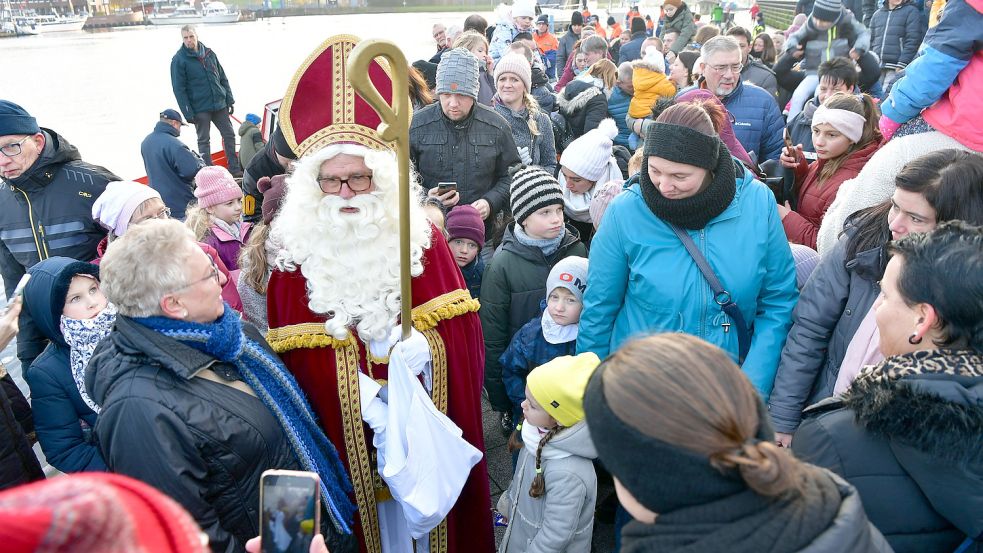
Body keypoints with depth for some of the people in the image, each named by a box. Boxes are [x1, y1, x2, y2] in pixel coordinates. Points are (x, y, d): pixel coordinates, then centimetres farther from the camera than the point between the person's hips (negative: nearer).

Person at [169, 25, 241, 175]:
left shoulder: (209, 53, 6)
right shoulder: (179, 60, -7)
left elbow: (223, 78, 11)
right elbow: (179, 89, -9)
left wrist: (230, 100, 6)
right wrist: (188, 113, -14)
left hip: (220, 104, 5)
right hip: (200, 109, -4)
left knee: (229, 135, 8)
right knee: (204, 140, 3)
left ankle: (235, 169, 18)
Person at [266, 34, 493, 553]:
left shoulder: (420, 236, -6)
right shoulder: (294, 253, -8)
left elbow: (461, 325, -3)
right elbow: (294, 354, -7)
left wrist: (424, 346, -21)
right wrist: (358, 394, -16)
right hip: (346, 431, -1)